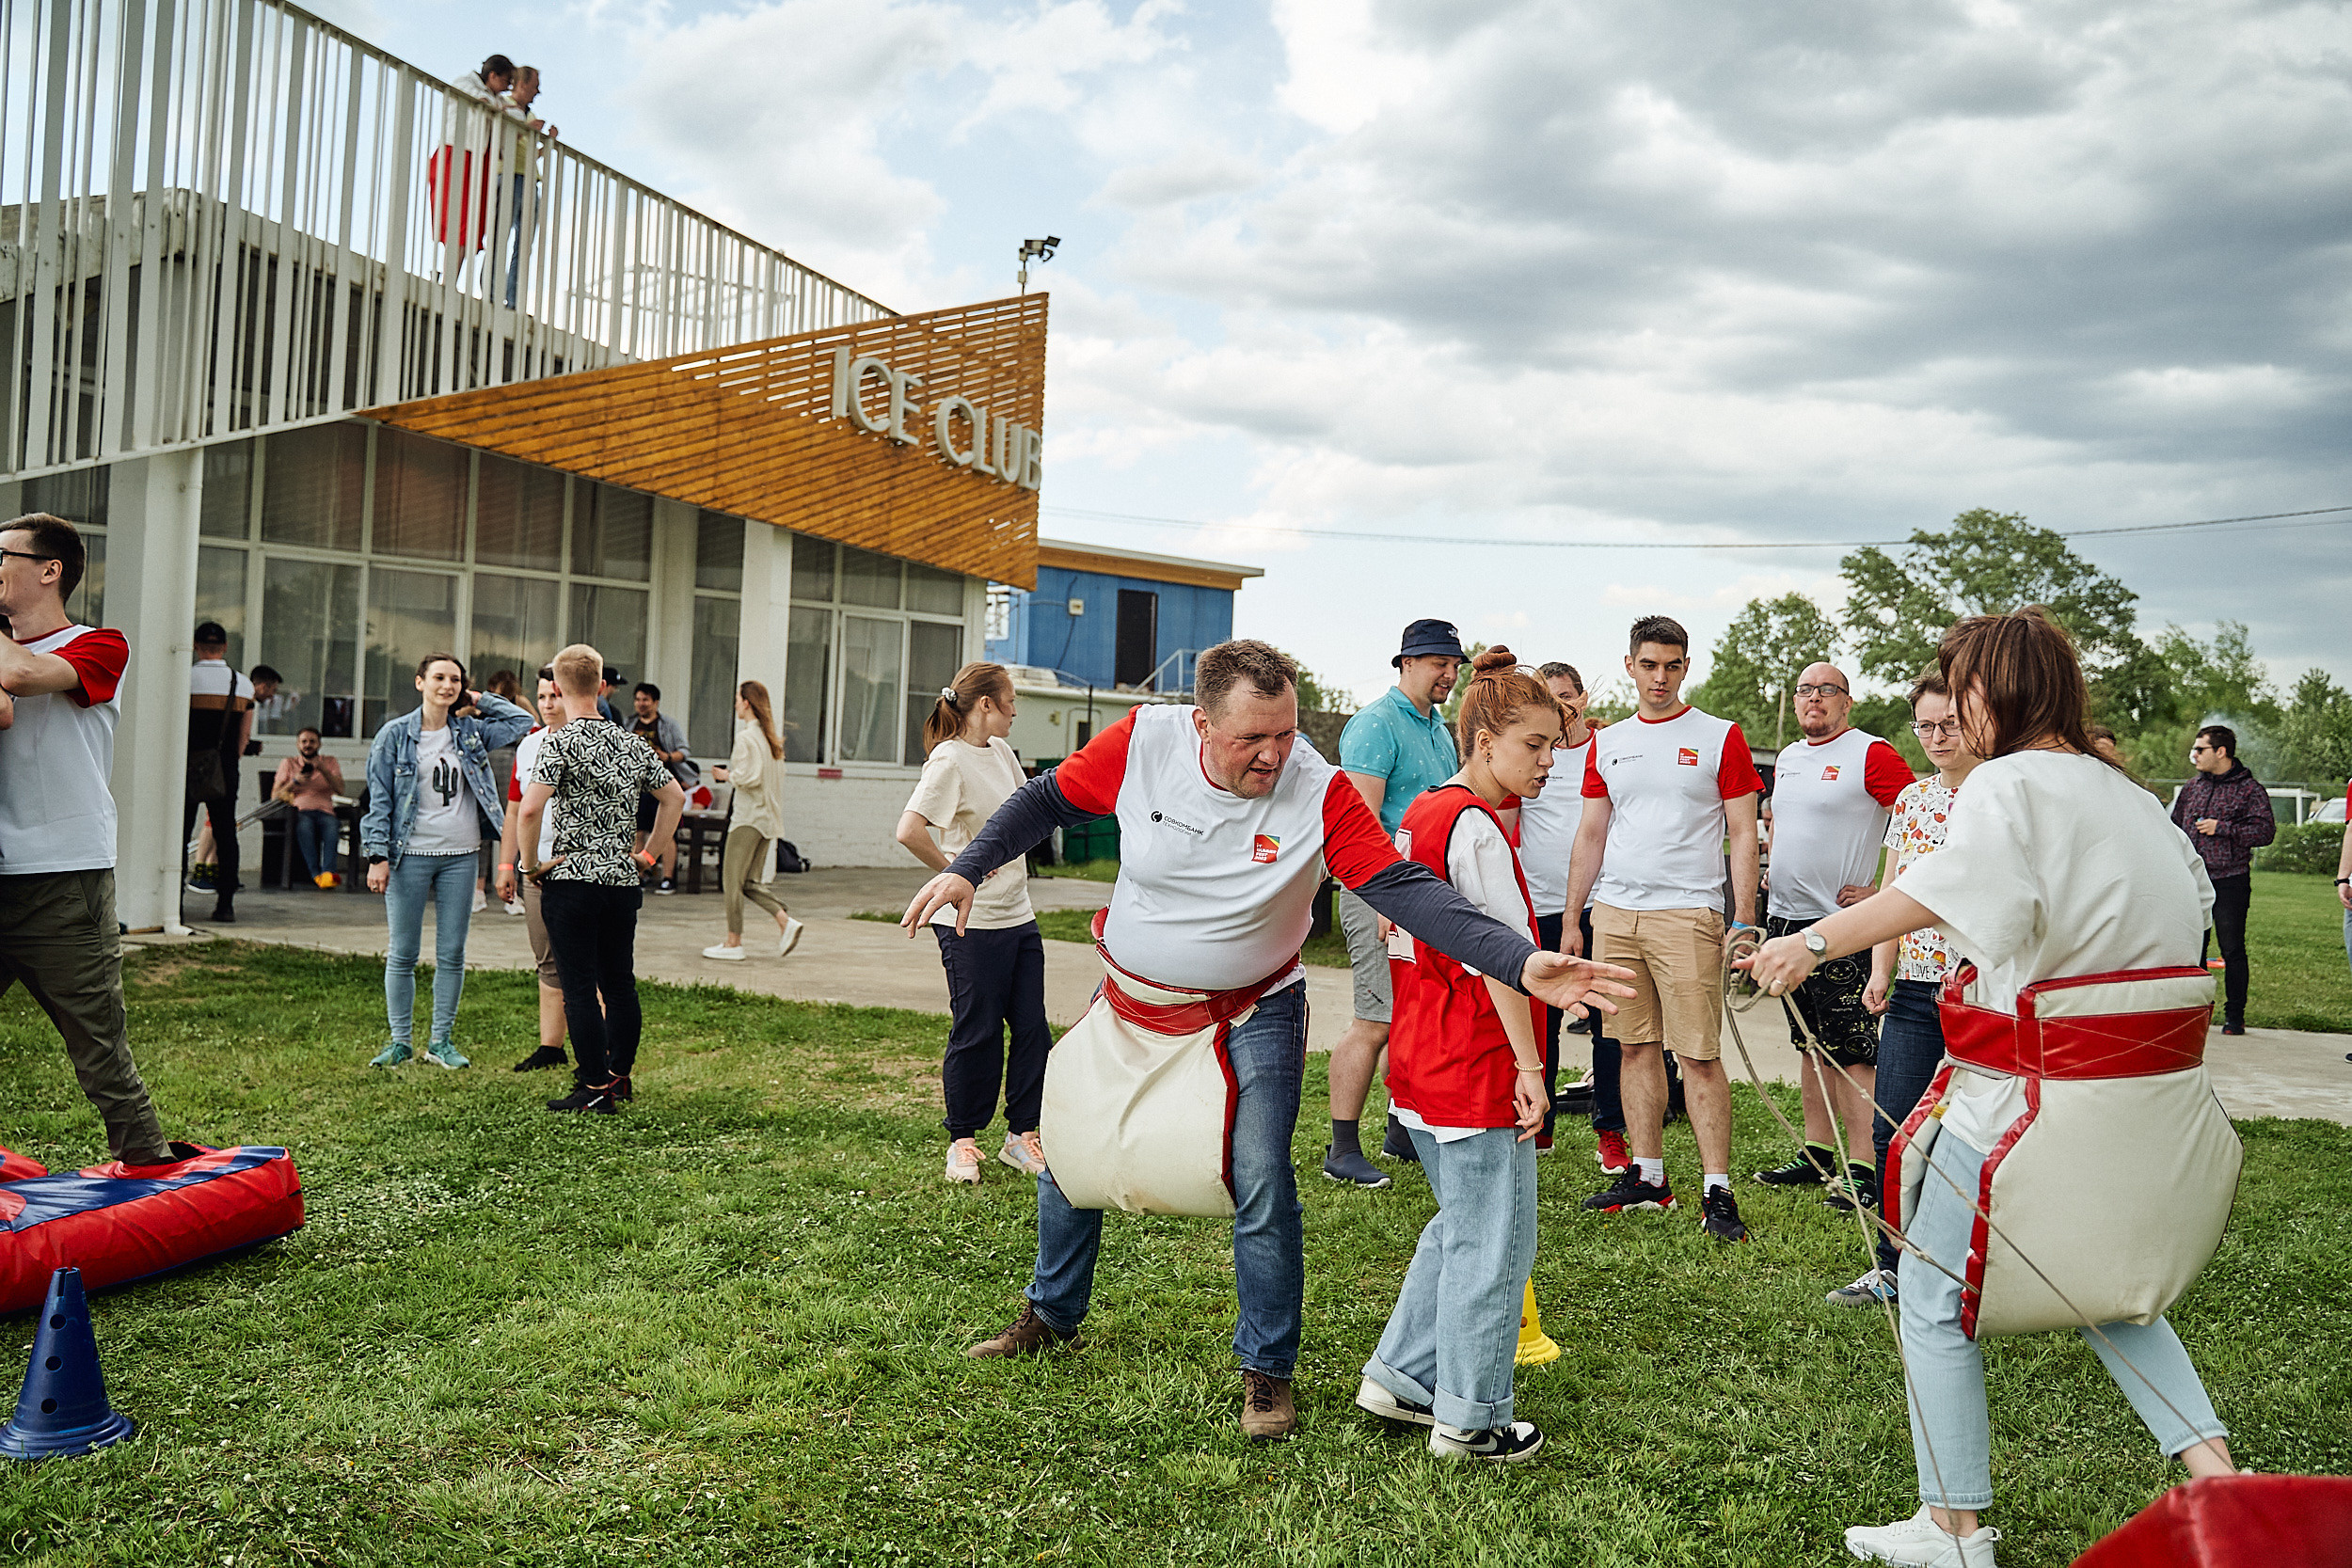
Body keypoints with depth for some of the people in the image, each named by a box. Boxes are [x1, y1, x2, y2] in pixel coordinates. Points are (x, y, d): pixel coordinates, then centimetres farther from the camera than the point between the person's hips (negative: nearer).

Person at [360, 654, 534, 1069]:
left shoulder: (471, 731, 7)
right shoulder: (395, 735, -1)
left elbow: (523, 722, 9)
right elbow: (380, 800, -1)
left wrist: (478, 701, 7)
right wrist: (378, 857, -8)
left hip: (461, 855, 3)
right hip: (410, 855, -2)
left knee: (452, 954, 5)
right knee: (402, 953, 3)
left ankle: (441, 1040, 15)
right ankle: (400, 1040, 14)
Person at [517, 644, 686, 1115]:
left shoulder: (560, 742, -10)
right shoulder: (632, 744, 8)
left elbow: (530, 809, -21)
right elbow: (675, 798, 16)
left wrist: (530, 864, -7)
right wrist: (648, 856, 19)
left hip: (573, 881, -6)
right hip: (624, 881, 6)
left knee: (580, 987, 0)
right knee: (620, 982, 14)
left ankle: (595, 1090, 2)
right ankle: (620, 1077, 25)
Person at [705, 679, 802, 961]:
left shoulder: (746, 737, -14)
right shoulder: (771, 737, 12)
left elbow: (750, 778, -20)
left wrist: (728, 776, -4)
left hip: (749, 817, -8)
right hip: (768, 818, 8)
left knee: (732, 879, 1)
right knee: (750, 882, 12)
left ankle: (733, 942, 5)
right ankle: (785, 920, -2)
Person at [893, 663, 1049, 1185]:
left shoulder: (1002, 751, 11)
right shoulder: (950, 759, -15)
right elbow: (909, 830, -27)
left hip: (1019, 914, 8)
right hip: (972, 923, -8)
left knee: (1032, 1029, 8)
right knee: (977, 1034, 1)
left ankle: (1021, 1135, 20)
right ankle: (963, 1142, 17)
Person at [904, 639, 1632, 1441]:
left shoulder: (1320, 794, -25)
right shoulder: (1142, 743, -19)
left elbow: (1407, 888, -33)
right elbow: (1050, 800, -2)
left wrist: (1522, 962, -46)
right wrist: (966, 869, -9)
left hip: (1253, 1014, -3)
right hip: (1132, 997, 3)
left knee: (1261, 1188, -7)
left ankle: (1268, 1368, 15)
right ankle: (1052, 1315, 39)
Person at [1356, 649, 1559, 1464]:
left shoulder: (1423, 812, 11)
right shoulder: (1476, 827, -18)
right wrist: (1530, 1067, -16)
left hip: (1424, 1057, 9)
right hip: (1478, 1067, -9)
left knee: (1460, 1225, 22)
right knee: (1493, 1241, 3)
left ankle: (1399, 1376, 28)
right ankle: (1469, 1420, 14)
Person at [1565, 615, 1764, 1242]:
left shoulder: (1720, 737, 2)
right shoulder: (1607, 743, 14)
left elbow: (1744, 836, 1)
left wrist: (1744, 922, -7)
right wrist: (1571, 921, 12)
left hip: (1687, 914, -4)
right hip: (1614, 913, 4)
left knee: (1698, 1055, -5)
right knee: (1636, 1046, 8)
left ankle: (1717, 1190, 1)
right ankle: (1648, 1176, 18)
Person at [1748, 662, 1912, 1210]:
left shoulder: (1872, 755, -9)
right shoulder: (1786, 760, 15)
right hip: (1785, 919, 8)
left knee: (1852, 1051, -6)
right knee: (1810, 1044, 14)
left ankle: (1862, 1169, -2)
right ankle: (1817, 1153, 22)